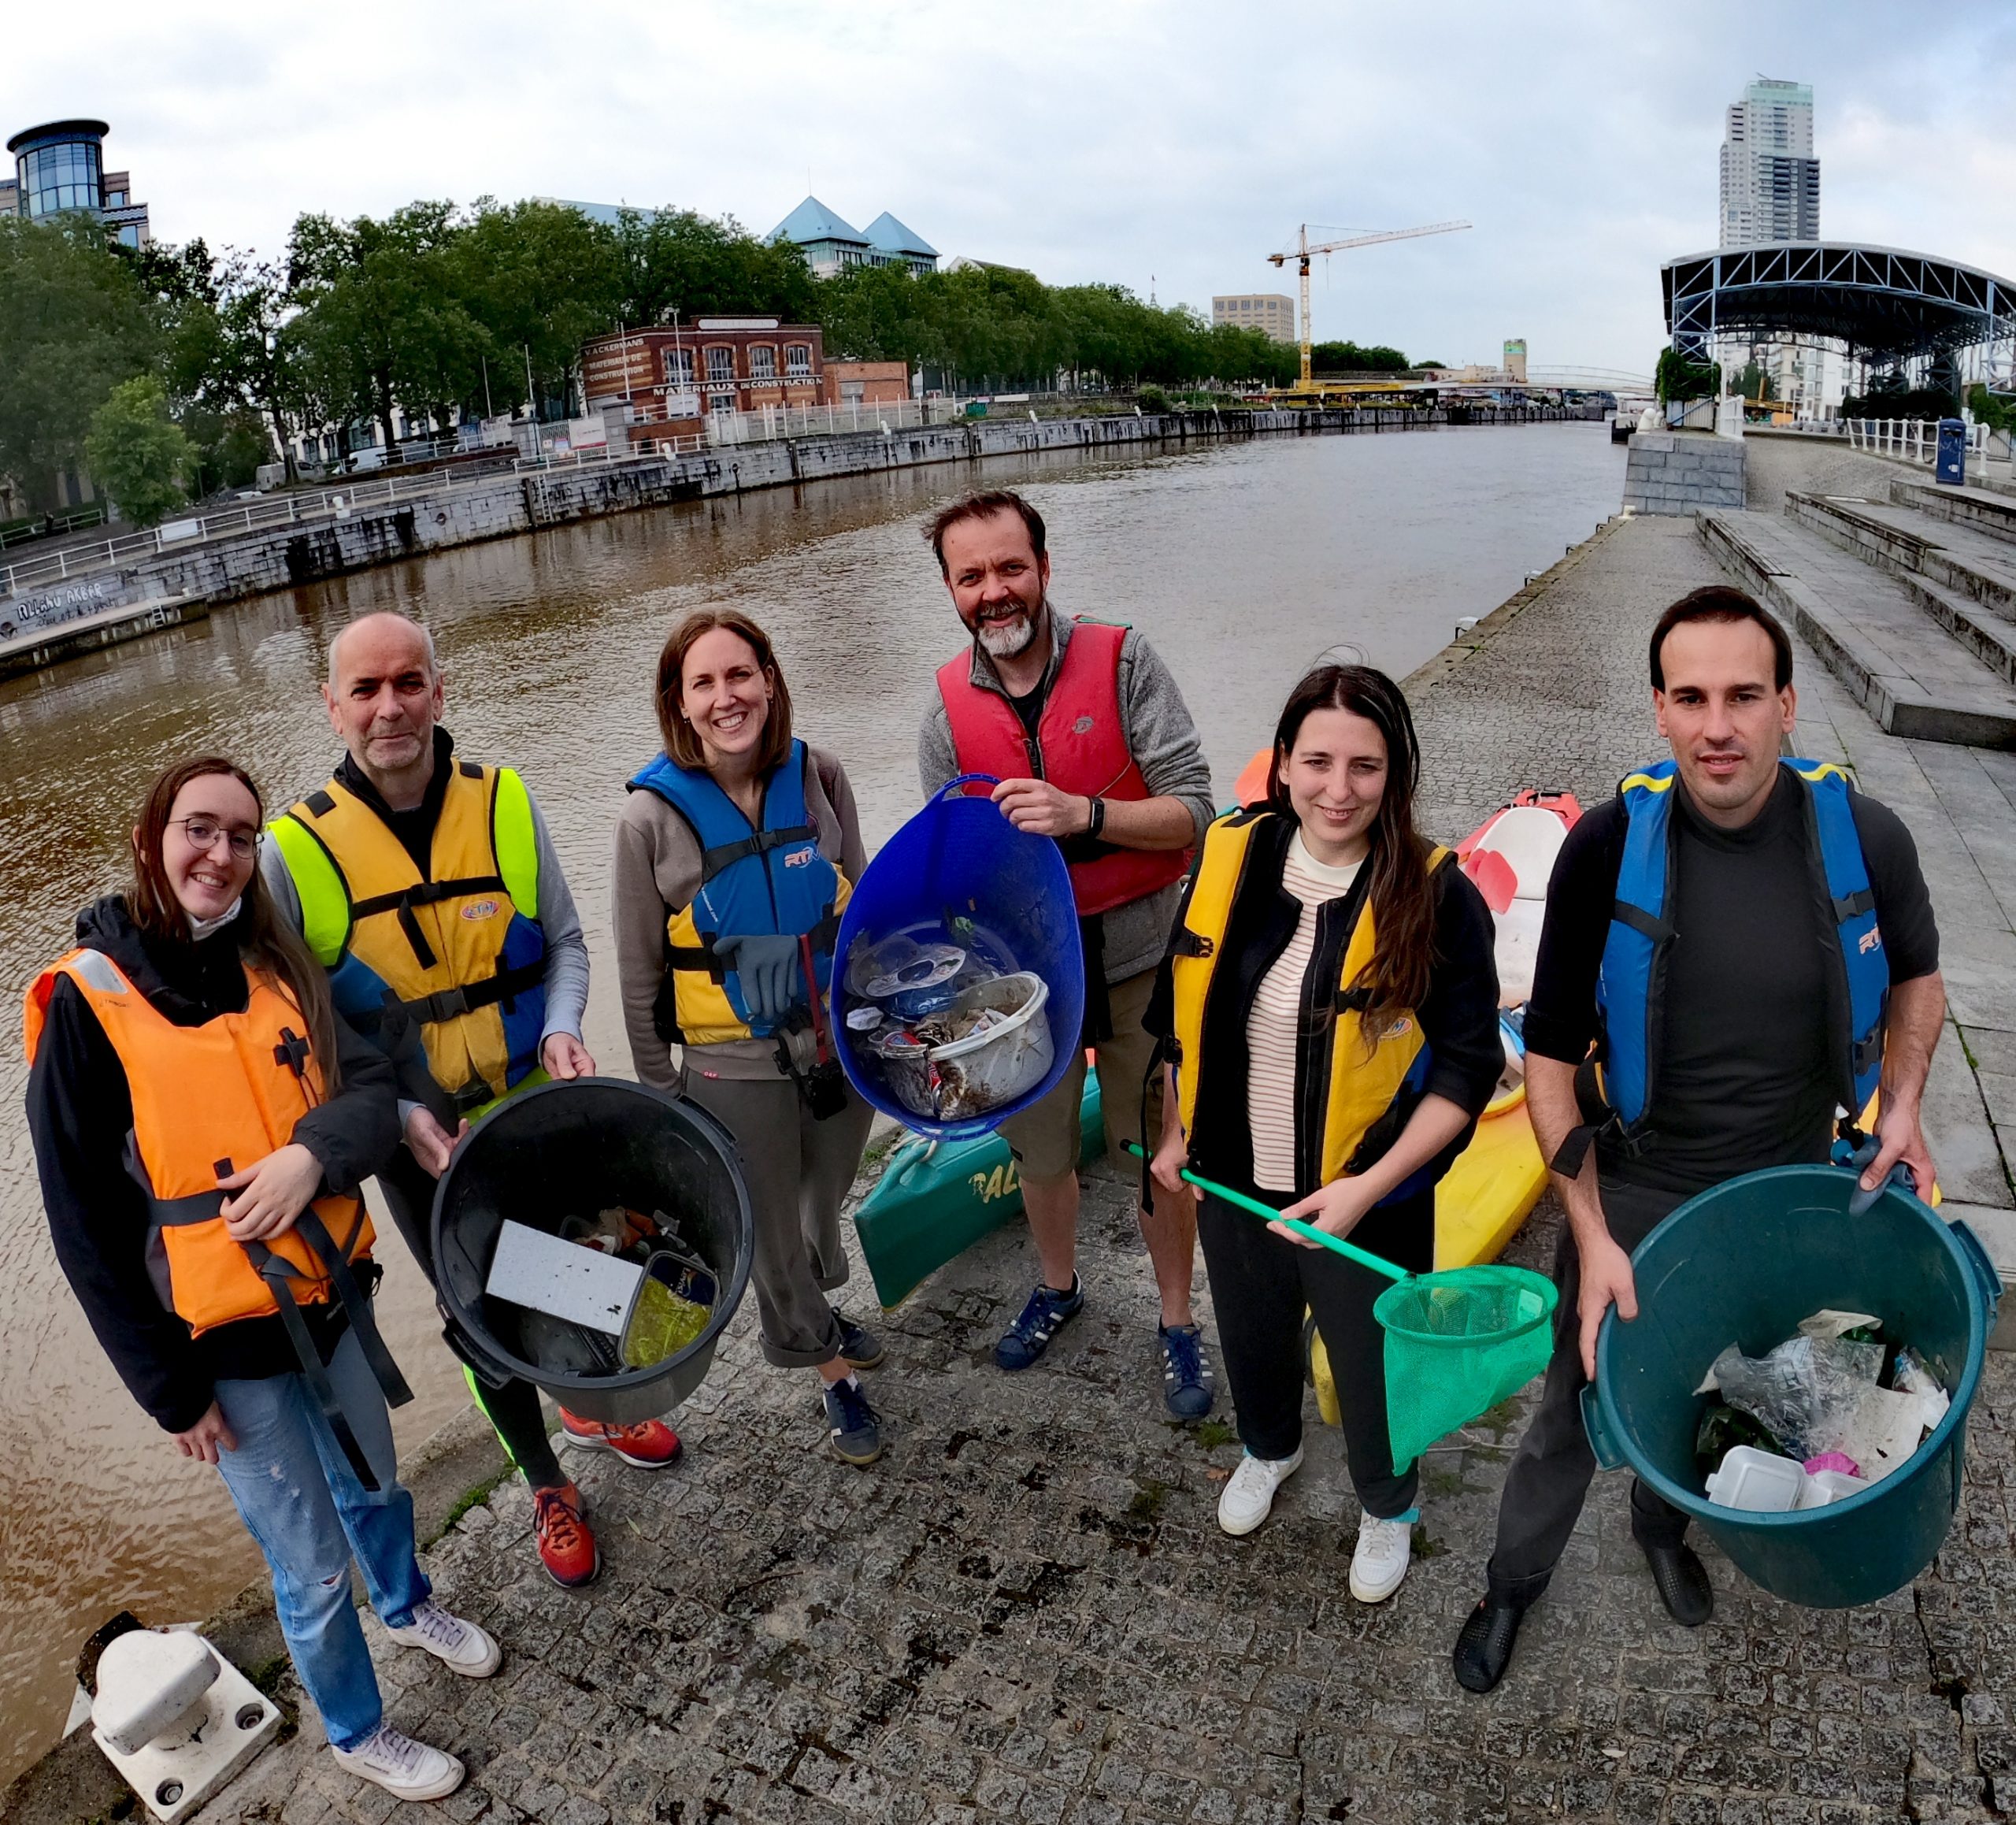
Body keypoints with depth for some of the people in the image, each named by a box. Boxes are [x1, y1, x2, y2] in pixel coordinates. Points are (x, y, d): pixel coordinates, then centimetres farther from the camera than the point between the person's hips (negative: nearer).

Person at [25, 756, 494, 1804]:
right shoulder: (85, 1004, -15)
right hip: (224, 1348, -5)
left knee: (374, 1485, 27)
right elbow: (86, 1226, -12)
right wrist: (168, 1388, -9)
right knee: (312, 1567, 11)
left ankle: (406, 1608, 57)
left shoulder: (275, 969, -1)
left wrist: (316, 1152, -29)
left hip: (331, 1301, 5)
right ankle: (355, 1733, 38)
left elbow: (369, 1090, -6)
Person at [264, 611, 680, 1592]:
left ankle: (594, 1409, 53)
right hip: (421, 1145, -2)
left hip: (543, 1117, 2)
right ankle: (545, 1482, 41)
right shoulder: (295, 851, -16)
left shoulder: (504, 803, -10)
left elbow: (564, 942, 0)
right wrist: (394, 1111, -20)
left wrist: (561, 1031, -18)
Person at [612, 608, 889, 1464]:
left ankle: (813, 1309, 55)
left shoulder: (818, 778, -7)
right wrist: (660, 1090, 0)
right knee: (773, 1231, 13)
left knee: (826, 1204, 24)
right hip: (735, 1071, -3)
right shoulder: (652, 817, -15)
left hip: (840, 1044, 3)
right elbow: (640, 973, -5)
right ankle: (832, 1370, 39)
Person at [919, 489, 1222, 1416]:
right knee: (1039, 1146, 20)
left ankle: (1178, 1320, 34)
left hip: (1138, 959, -3)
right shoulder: (950, 706, -3)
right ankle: (1057, 1285, 49)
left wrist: (1083, 814, -31)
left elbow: (1192, 810, -17)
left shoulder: (1123, 662, -12)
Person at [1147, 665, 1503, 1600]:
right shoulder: (1229, 858, -9)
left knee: (1373, 1370, 20)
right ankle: (1268, 1449, 62)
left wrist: (1367, 1187, -22)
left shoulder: (1436, 898, -21)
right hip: (1232, 1183, 4)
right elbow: (1183, 1009, 5)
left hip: (1367, 1205, -3)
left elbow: (1468, 1067, -15)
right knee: (1251, 1338, 28)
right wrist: (1176, 1133, 8)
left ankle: (1388, 1507, 53)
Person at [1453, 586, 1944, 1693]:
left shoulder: (1864, 840, -17)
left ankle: (1663, 1527, 57)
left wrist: (1902, 1106, -10)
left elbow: (1915, 978, 7)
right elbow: (1551, 1058, -14)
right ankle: (1514, 1580, 40)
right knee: (1578, 1410, 12)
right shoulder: (1609, 848, -22)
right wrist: (1592, 1237, -18)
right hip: (1633, 1192, -2)